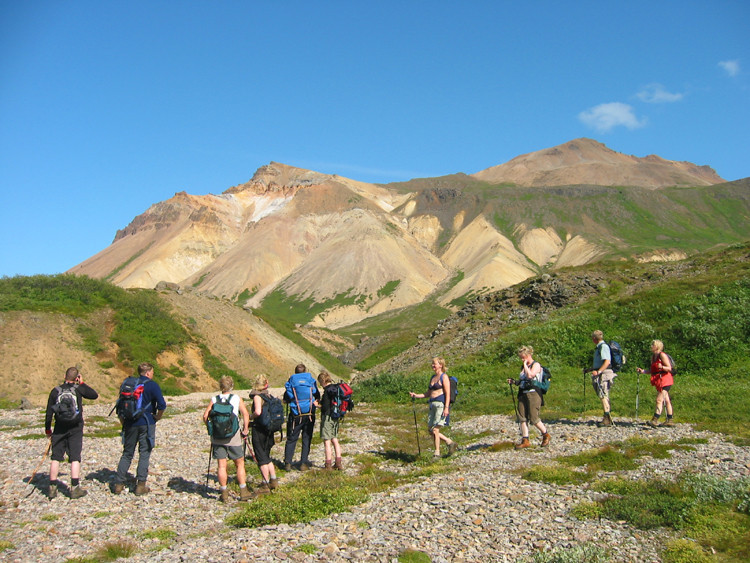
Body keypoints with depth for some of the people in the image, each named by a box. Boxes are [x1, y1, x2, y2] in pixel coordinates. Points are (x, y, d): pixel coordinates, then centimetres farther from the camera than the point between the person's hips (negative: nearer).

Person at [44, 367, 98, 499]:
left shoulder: (55, 391, 1)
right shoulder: (79, 389, -5)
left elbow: (49, 412, 3)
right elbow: (95, 395, 8)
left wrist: (47, 429, 12)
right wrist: (82, 383, 12)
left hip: (59, 429, 2)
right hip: (76, 429, -2)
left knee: (56, 458, 9)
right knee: (75, 458, 1)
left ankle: (52, 488, 13)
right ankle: (75, 488, 0)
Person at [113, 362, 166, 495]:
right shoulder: (152, 385, -8)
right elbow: (162, 405, -17)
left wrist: (123, 422, 16)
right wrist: (157, 417, -1)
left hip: (130, 423, 5)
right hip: (146, 423, -4)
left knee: (127, 453, 14)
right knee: (144, 454, 3)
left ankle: (119, 484, 13)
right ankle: (140, 485, 3)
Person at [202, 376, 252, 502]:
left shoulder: (214, 399, 4)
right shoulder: (237, 398, 1)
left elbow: (205, 416, -1)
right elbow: (245, 414, -8)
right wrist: (245, 430, 0)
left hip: (217, 436, 2)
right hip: (233, 436, -1)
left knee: (221, 465, 6)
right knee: (240, 464, 10)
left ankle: (224, 493, 10)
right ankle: (243, 492, 9)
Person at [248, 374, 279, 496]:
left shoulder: (257, 396, -14)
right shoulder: (269, 396, 8)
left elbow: (258, 412, -28)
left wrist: (250, 417, -9)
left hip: (259, 429, -7)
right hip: (269, 429, 7)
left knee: (261, 458, 0)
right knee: (266, 456, 20)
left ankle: (265, 485, 4)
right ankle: (273, 480, 21)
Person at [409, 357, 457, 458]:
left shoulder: (444, 376, -5)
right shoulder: (433, 377, 19)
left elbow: (448, 394, -11)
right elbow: (428, 394, 22)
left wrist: (446, 408, -19)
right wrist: (416, 395, 10)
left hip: (441, 404, -8)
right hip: (432, 405, 9)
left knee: (435, 429, -11)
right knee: (430, 429, 6)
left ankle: (437, 453, -1)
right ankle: (450, 443, 19)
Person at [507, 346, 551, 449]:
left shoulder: (536, 365, -5)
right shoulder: (523, 366, 17)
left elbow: (530, 375, -23)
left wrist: (525, 365, -12)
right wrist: (514, 382, 9)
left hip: (533, 393, -8)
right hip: (523, 394, 8)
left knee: (533, 418, -7)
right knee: (522, 417, 0)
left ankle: (546, 435, 16)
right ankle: (525, 440, 5)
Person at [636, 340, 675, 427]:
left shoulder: (662, 355, -10)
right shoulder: (653, 356, 14)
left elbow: (669, 368, -14)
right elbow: (652, 370, 17)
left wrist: (662, 367, -32)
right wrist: (643, 371, 5)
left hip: (664, 380, -9)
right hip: (658, 381, 9)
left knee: (659, 399, -14)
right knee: (666, 400, 13)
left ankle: (655, 420, -20)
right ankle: (669, 420, 18)